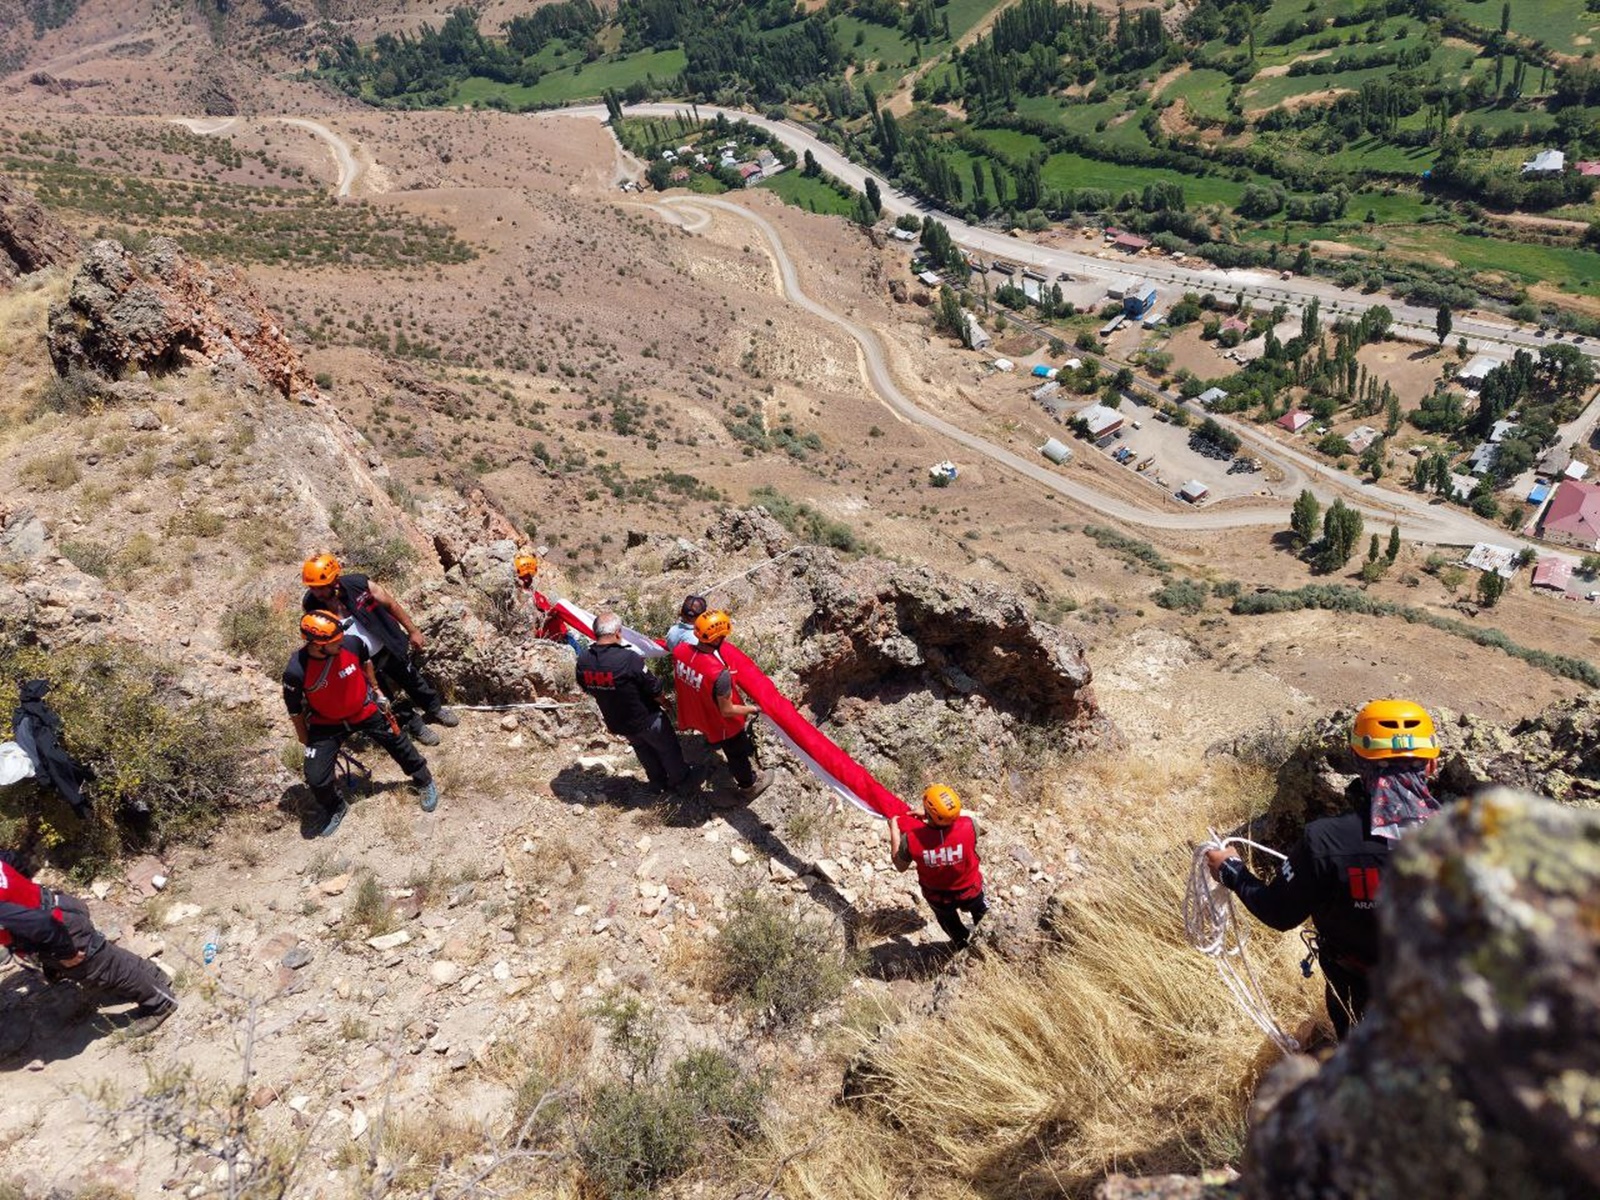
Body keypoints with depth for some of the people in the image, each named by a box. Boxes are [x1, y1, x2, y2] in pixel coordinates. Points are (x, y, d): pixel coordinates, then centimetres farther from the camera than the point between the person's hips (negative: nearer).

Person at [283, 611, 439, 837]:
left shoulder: (352, 643, -27)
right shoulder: (296, 672, -32)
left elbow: (365, 661, 0)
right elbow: (295, 711, -13)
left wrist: (376, 689, 11)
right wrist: (305, 741, -1)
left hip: (365, 710, 2)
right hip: (326, 724, -2)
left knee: (399, 743, 16)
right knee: (316, 778, -8)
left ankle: (424, 781, 46)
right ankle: (335, 809, 27)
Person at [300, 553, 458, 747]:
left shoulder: (358, 584, -27)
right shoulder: (311, 605, -23)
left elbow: (391, 604, -11)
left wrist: (413, 631, -3)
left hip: (388, 645, 0)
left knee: (412, 679, 22)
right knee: (389, 695, 14)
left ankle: (435, 708, 48)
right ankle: (415, 725, 39)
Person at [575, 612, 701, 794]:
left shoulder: (583, 661, -18)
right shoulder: (628, 658, -35)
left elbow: (587, 687, 2)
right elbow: (655, 690, -23)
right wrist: (664, 701, -1)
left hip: (616, 723, 5)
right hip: (646, 720, -5)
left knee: (643, 750, 32)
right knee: (668, 749, 24)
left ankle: (658, 783, 51)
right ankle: (681, 779, 46)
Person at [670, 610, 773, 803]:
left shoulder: (679, 650, -23)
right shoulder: (719, 673, -42)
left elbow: (677, 684, -2)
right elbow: (727, 711, -28)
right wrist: (754, 709, -12)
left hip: (695, 714, 6)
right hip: (722, 725, -5)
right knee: (737, 755, 24)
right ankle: (749, 787, 49)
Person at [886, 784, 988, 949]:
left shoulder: (911, 838, -36)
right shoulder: (968, 825, -37)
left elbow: (900, 866, -14)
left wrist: (894, 830, -6)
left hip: (937, 897, 0)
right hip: (969, 891, 0)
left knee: (947, 918, 37)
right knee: (980, 911, 37)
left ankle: (963, 943, 64)